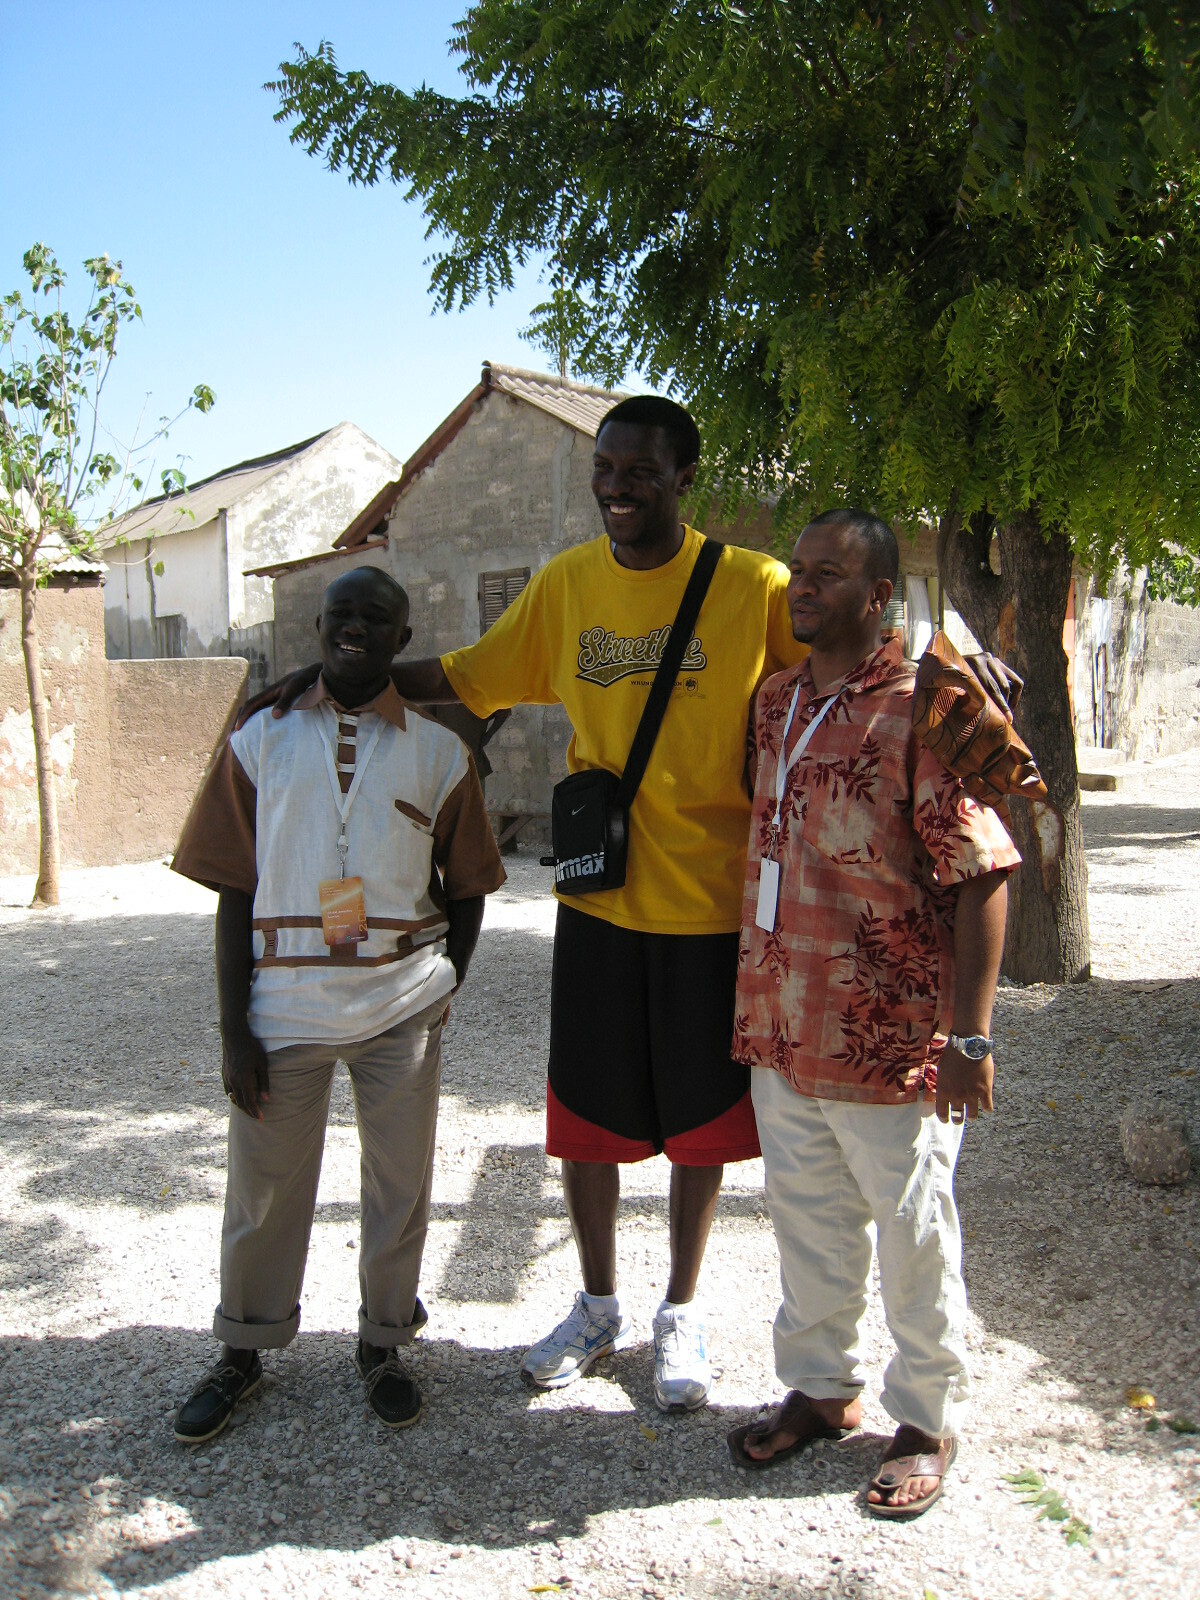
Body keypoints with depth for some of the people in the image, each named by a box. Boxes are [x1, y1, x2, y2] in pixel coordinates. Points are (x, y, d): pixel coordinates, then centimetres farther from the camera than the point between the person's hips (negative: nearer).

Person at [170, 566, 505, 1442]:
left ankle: (383, 1344, 33)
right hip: (284, 1007, 0)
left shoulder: (438, 752, 3)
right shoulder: (262, 740, 2)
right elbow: (234, 895, 0)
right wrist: (235, 1030, -4)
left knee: (400, 1188, 11)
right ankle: (244, 1351, 33)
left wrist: (440, 994, 2)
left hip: (401, 1009, 0)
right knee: (265, 1188, 11)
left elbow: (465, 890, 9)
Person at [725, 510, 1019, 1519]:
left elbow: (982, 875, -16)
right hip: (782, 1026, 6)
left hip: (889, 1037, -6)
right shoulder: (775, 701, 8)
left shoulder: (919, 708, -14)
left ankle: (928, 1422, 30)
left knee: (913, 1233, 10)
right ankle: (821, 1389, 39)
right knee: (808, 1219, 19)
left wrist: (970, 1036, -19)